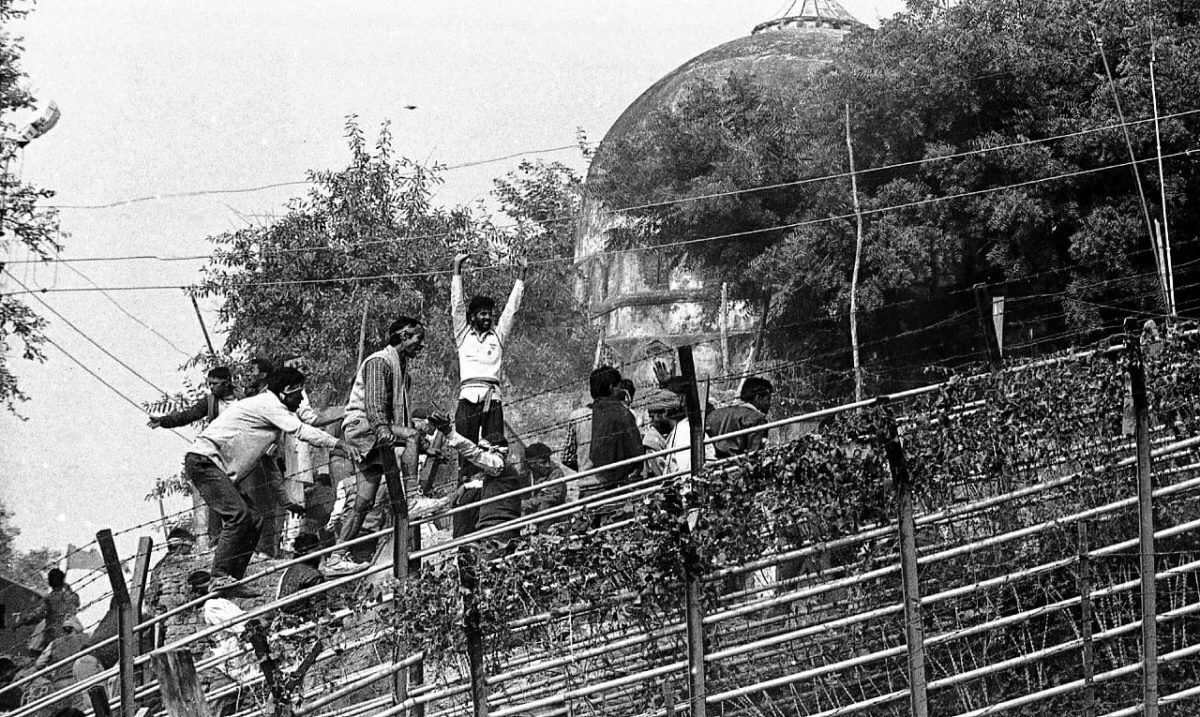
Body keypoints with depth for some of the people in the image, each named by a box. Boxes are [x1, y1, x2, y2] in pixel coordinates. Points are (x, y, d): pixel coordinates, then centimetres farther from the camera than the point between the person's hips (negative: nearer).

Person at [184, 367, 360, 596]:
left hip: (221, 470, 10)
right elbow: (300, 431, -21)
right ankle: (221, 578, -25)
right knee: (238, 515, -22)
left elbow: (270, 462, 26)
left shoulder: (271, 408, 21)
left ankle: (232, 581, 2)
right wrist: (339, 444, -24)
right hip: (204, 460, -10)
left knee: (253, 520, 3)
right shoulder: (267, 404, -10)